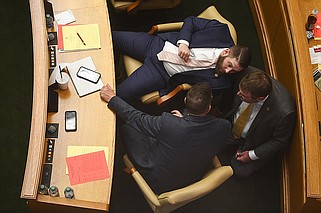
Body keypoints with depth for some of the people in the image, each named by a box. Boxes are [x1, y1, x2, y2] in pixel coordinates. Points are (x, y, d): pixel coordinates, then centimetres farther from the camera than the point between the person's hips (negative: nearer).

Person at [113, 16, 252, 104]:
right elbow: (191, 21, -3)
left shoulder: (222, 81, -14)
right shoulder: (220, 30, -12)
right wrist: (183, 42, -18)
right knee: (113, 37, 5)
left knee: (120, 95, -14)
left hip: (162, 74, -2)